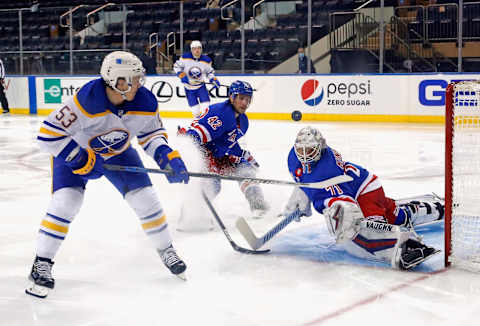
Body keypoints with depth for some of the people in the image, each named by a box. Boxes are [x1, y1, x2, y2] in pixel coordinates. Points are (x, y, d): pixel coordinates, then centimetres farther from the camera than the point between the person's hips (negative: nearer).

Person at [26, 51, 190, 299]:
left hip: (118, 152, 4)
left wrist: (167, 157, -21)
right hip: (75, 150, -4)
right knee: (66, 201, -19)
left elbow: (151, 133, -3)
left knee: (144, 197, -3)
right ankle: (42, 264, -5)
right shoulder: (87, 101, -38)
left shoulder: (145, 102, -23)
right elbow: (49, 135, -34)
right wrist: (83, 160, -29)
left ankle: (166, 250, 19)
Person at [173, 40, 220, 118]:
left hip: (201, 86, 1)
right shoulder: (185, 57, -15)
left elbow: (210, 72, 5)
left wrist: (214, 80, -13)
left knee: (206, 106, -11)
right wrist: (182, 75, -19)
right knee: (195, 109, 2)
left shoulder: (206, 60, -11)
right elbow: (176, 66, -3)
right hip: (189, 88, -1)